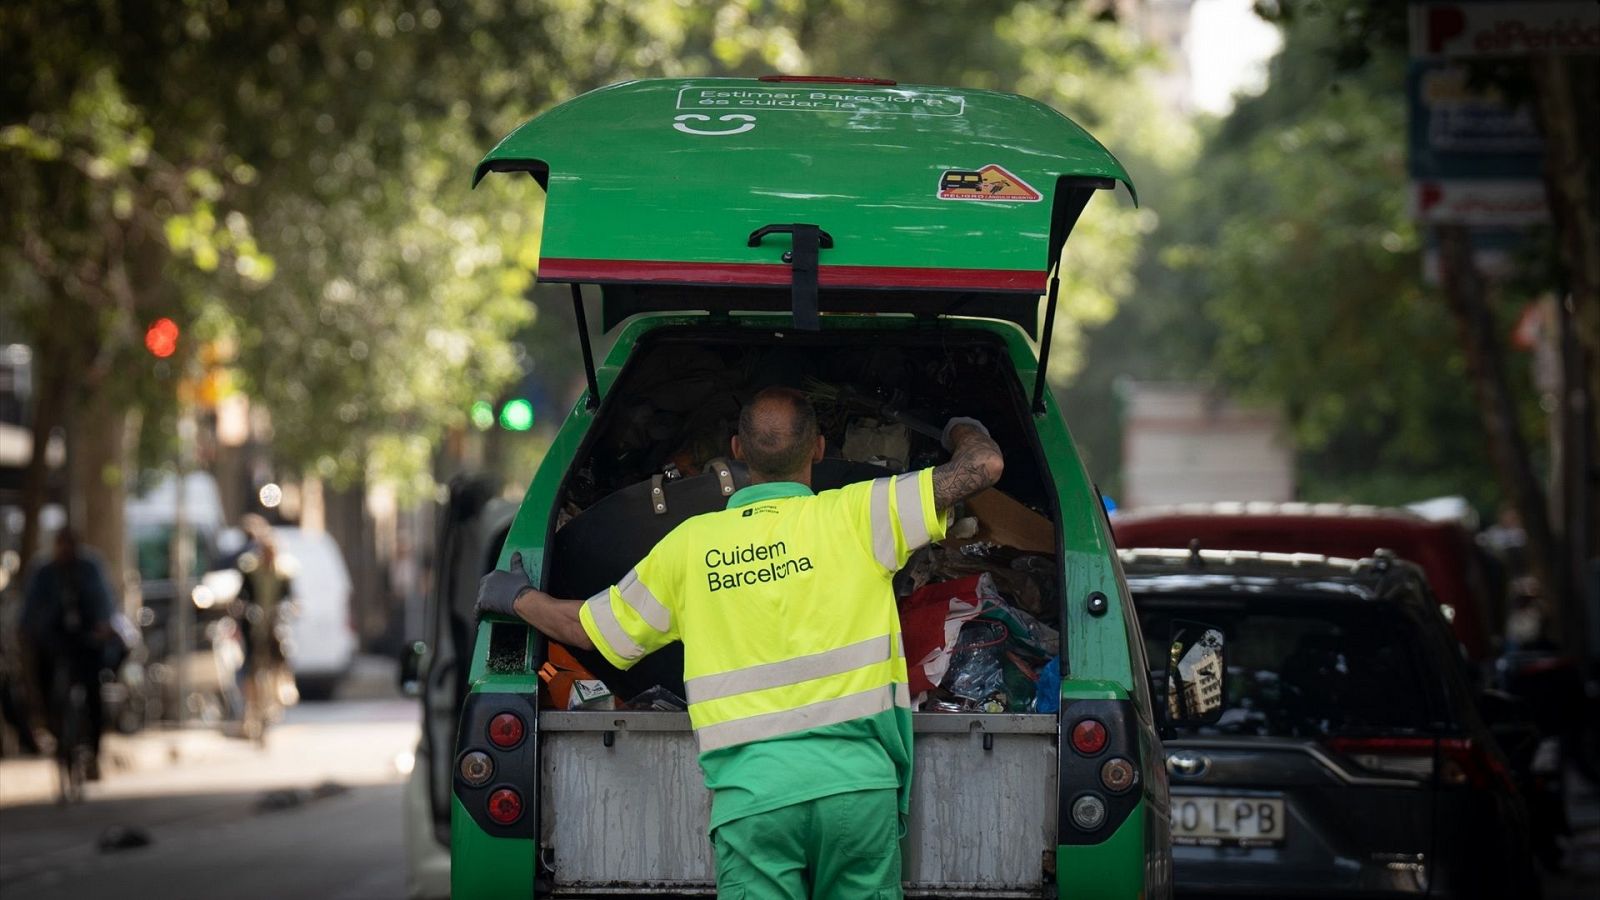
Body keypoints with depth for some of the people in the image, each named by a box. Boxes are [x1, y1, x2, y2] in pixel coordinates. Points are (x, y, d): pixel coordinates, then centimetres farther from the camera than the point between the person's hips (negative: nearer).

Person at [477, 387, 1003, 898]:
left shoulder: (691, 544, 9)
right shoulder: (852, 516, 3)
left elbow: (590, 629, 21)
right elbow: (984, 466, 3)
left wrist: (517, 598, 41)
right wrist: (964, 432, 28)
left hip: (752, 792, 1)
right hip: (858, 780, -1)